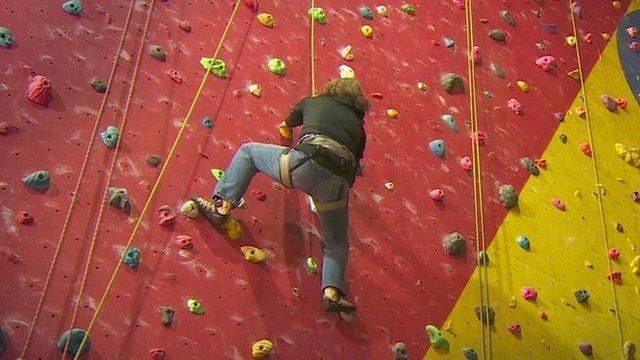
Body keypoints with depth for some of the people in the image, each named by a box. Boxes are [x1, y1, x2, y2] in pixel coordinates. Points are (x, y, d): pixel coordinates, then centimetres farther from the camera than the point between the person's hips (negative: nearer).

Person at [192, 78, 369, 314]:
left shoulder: (313, 102, 28)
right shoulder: (357, 125, 30)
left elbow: (285, 127, 48)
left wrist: (286, 131, 72)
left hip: (306, 164, -2)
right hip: (338, 182, 2)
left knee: (248, 151, 23)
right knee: (337, 244, 23)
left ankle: (222, 206, 11)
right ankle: (332, 292, 0)